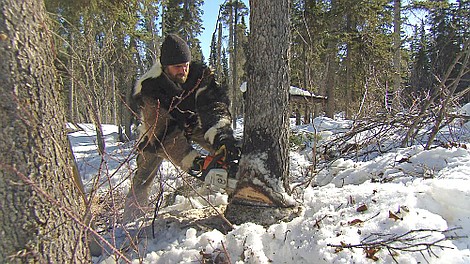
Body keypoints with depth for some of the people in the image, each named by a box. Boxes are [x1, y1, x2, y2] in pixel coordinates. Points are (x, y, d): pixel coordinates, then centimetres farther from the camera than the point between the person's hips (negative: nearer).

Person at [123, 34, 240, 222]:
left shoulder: (200, 75, -26)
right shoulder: (148, 88, -33)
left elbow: (214, 104, -37)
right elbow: (163, 134, -38)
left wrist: (221, 135, -57)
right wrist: (189, 160, -48)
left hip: (192, 119, 3)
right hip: (159, 128, -2)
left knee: (226, 150, -13)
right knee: (144, 173, -5)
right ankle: (131, 218, 13)